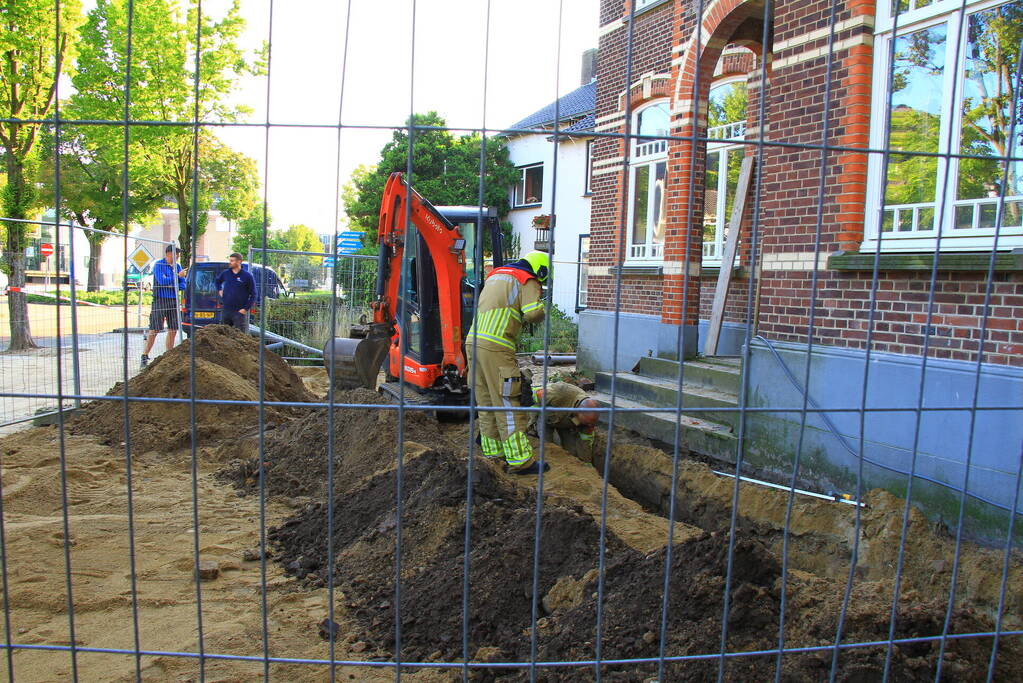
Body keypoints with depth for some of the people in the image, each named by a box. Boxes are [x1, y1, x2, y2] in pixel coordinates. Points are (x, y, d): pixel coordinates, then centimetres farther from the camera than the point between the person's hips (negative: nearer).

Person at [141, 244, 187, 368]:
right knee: (154, 330, -6)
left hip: (173, 301, 6)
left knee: (173, 330, 8)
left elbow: (183, 284, 10)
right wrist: (178, 276, -14)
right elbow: (162, 280, -18)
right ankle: (145, 356, 1)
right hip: (160, 301, -6)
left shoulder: (177, 266, 12)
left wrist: (173, 286, -9)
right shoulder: (158, 265, -5)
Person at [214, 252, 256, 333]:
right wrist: (219, 290, 13)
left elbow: (253, 295, -5)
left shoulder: (247, 276, -6)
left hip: (240, 312, -5)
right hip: (226, 311, 5)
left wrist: (246, 308, -12)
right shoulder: (225, 273, 8)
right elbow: (217, 281, 31)